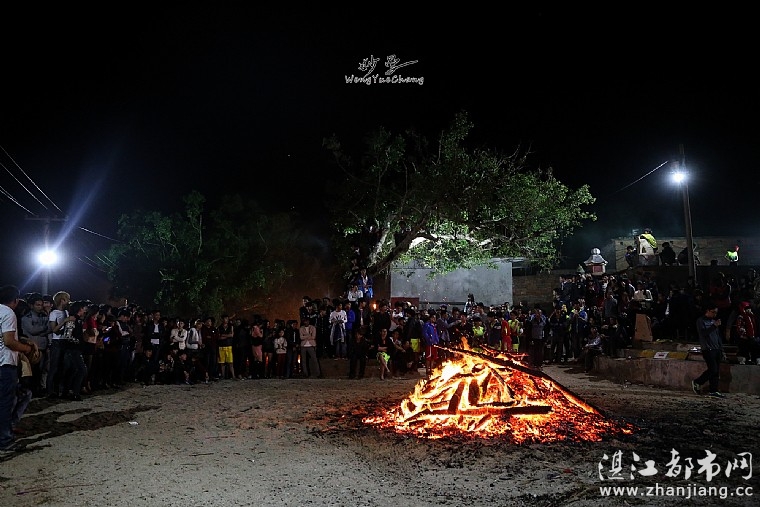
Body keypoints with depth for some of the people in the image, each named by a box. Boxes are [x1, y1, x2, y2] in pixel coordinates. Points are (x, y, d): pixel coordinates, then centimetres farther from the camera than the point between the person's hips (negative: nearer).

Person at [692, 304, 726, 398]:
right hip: (708, 349, -7)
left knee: (716, 371, 3)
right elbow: (703, 333, -18)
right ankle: (714, 391, 0)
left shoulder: (714, 321, 20)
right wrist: (714, 326, -26)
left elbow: (718, 337, 23)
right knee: (713, 370, -11)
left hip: (716, 349, 7)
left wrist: (722, 351, 19)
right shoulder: (701, 321, -2)